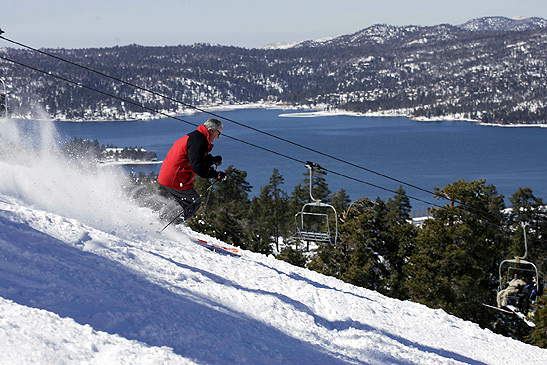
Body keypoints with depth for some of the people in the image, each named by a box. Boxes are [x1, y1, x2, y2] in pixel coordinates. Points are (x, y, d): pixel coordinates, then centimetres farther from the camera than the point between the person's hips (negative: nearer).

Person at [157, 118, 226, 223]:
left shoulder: (195, 136, 16)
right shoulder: (197, 142, -19)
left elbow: (197, 159, 21)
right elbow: (197, 167, -26)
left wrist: (212, 160, 4)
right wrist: (216, 175, -18)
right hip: (176, 180, -10)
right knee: (194, 203, -3)